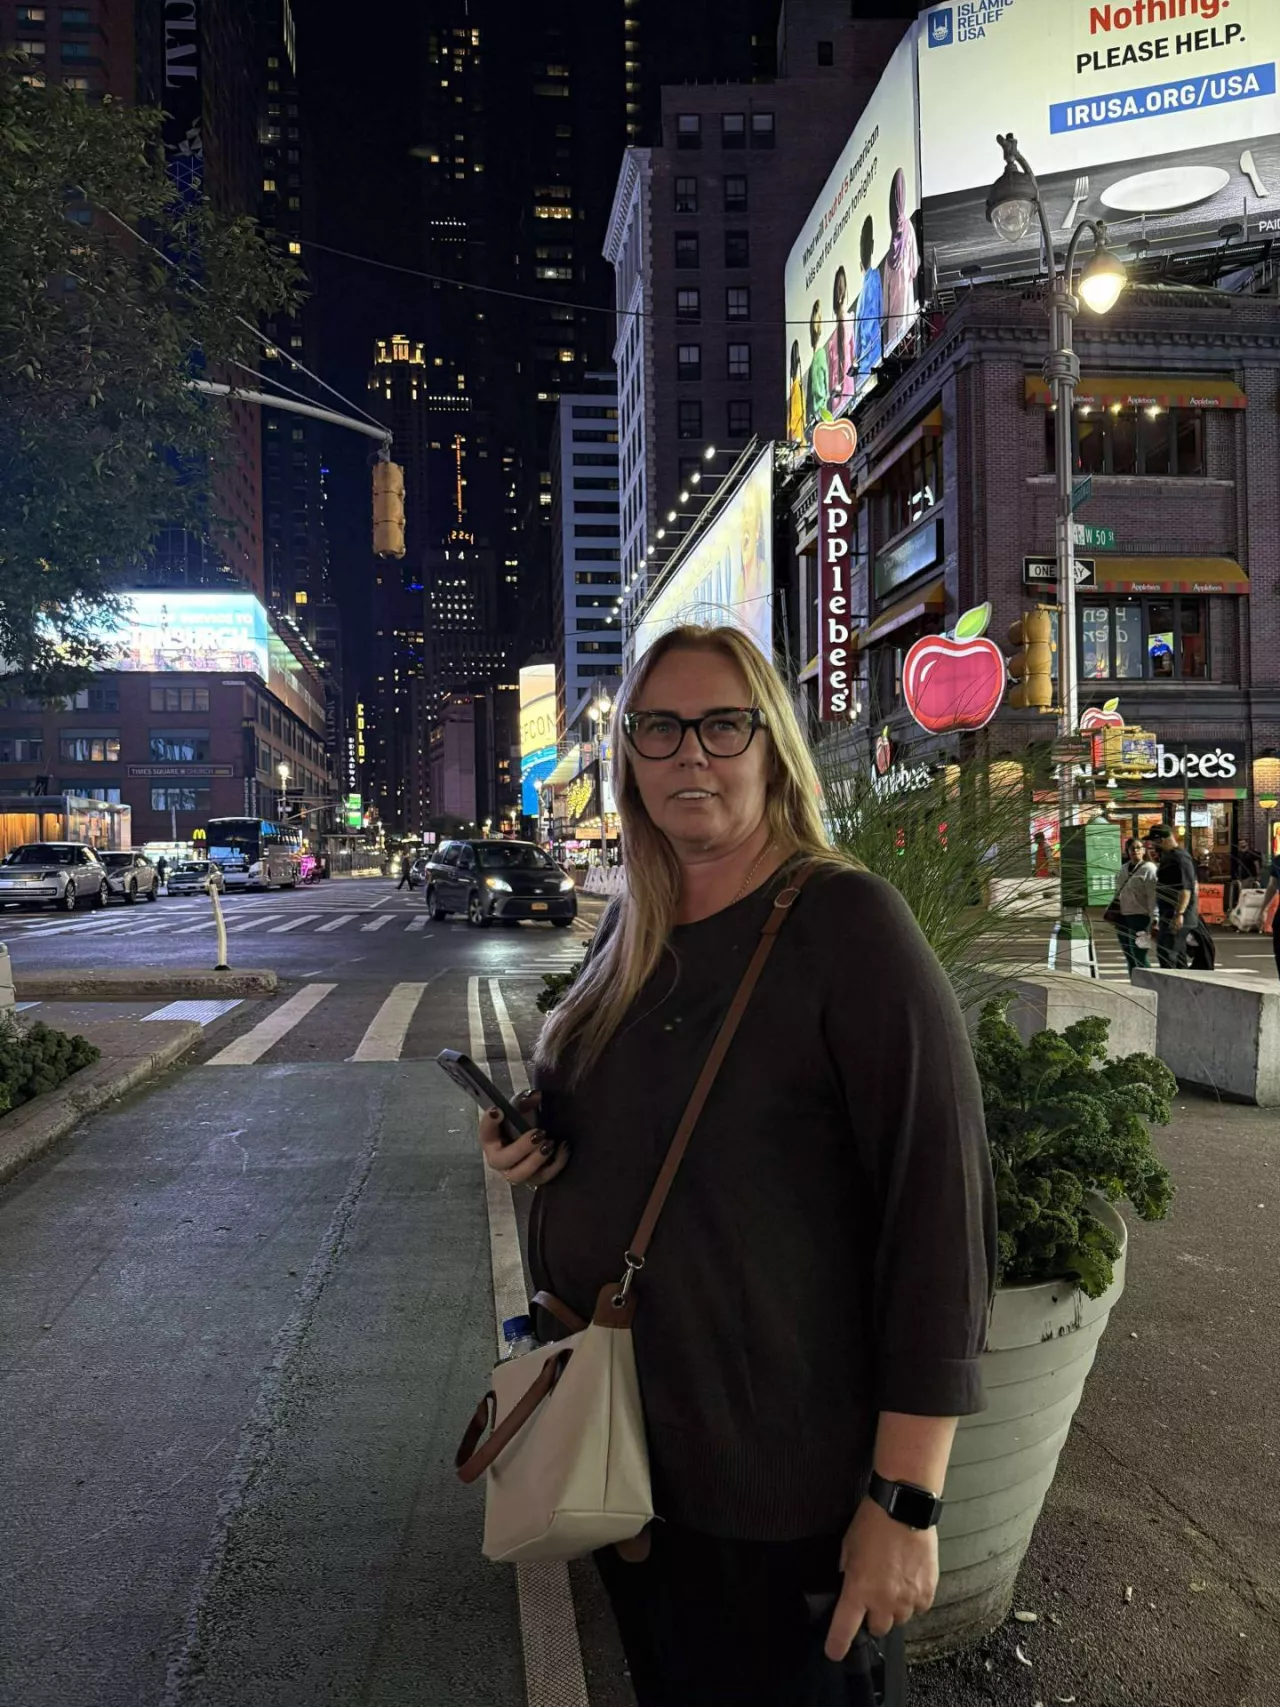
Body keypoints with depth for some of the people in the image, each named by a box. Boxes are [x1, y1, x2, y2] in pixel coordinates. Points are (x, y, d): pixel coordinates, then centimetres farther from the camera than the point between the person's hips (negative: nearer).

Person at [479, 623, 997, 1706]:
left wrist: (906, 1502, -20)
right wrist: (532, 1142, -4)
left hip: (755, 1461, -6)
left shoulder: (845, 919, -19)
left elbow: (939, 1208, -20)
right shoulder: (631, 919, 2)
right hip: (602, 1416, 6)